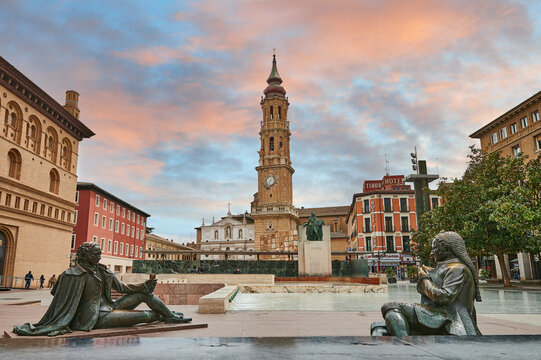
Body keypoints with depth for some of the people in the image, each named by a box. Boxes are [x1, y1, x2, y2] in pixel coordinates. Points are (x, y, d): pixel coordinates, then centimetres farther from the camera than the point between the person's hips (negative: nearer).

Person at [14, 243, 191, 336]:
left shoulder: (102, 271, 8)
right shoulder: (75, 274, -17)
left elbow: (122, 287, 13)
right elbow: (62, 303, -19)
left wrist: (145, 284, 6)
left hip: (108, 307, 9)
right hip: (98, 317, -9)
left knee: (145, 293, 2)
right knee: (145, 315, -13)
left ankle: (171, 315, 17)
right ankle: (166, 317, 19)